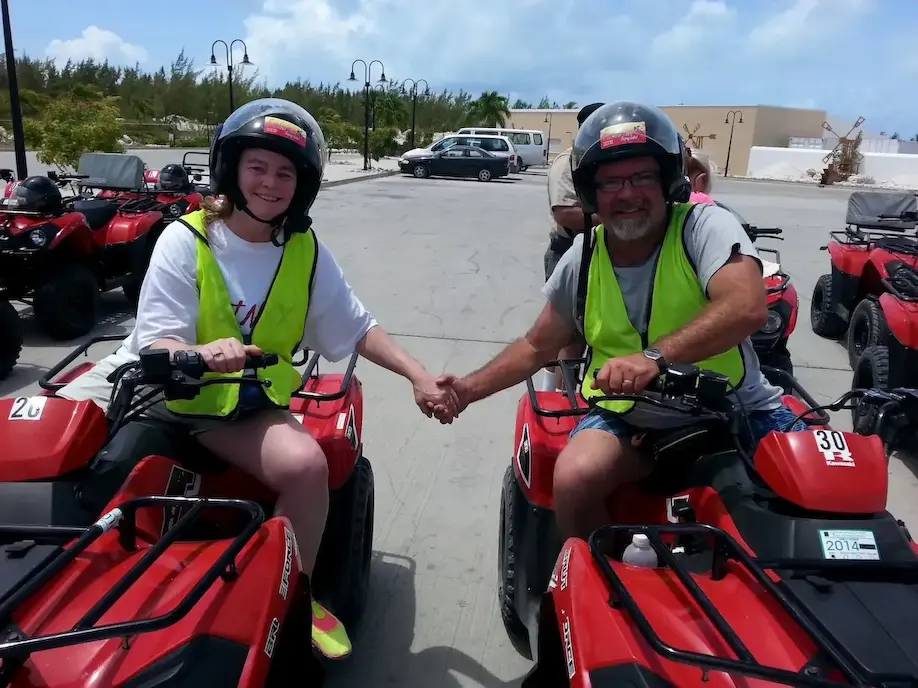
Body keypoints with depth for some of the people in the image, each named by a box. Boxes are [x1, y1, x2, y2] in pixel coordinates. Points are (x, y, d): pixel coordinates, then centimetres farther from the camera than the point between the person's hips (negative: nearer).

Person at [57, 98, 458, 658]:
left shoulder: (308, 253, 0)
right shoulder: (185, 239, -8)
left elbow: (359, 330, 4)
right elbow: (155, 343, -14)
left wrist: (418, 375, -8)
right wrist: (201, 353, -37)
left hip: (244, 406, 1)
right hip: (149, 384, 0)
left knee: (306, 465, -27)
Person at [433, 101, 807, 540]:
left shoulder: (706, 226, -11)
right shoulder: (582, 260, 1)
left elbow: (748, 307, -30)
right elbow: (538, 347, 14)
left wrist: (655, 356, -43)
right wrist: (470, 387, 4)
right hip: (631, 419, 2)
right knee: (574, 478, -25)